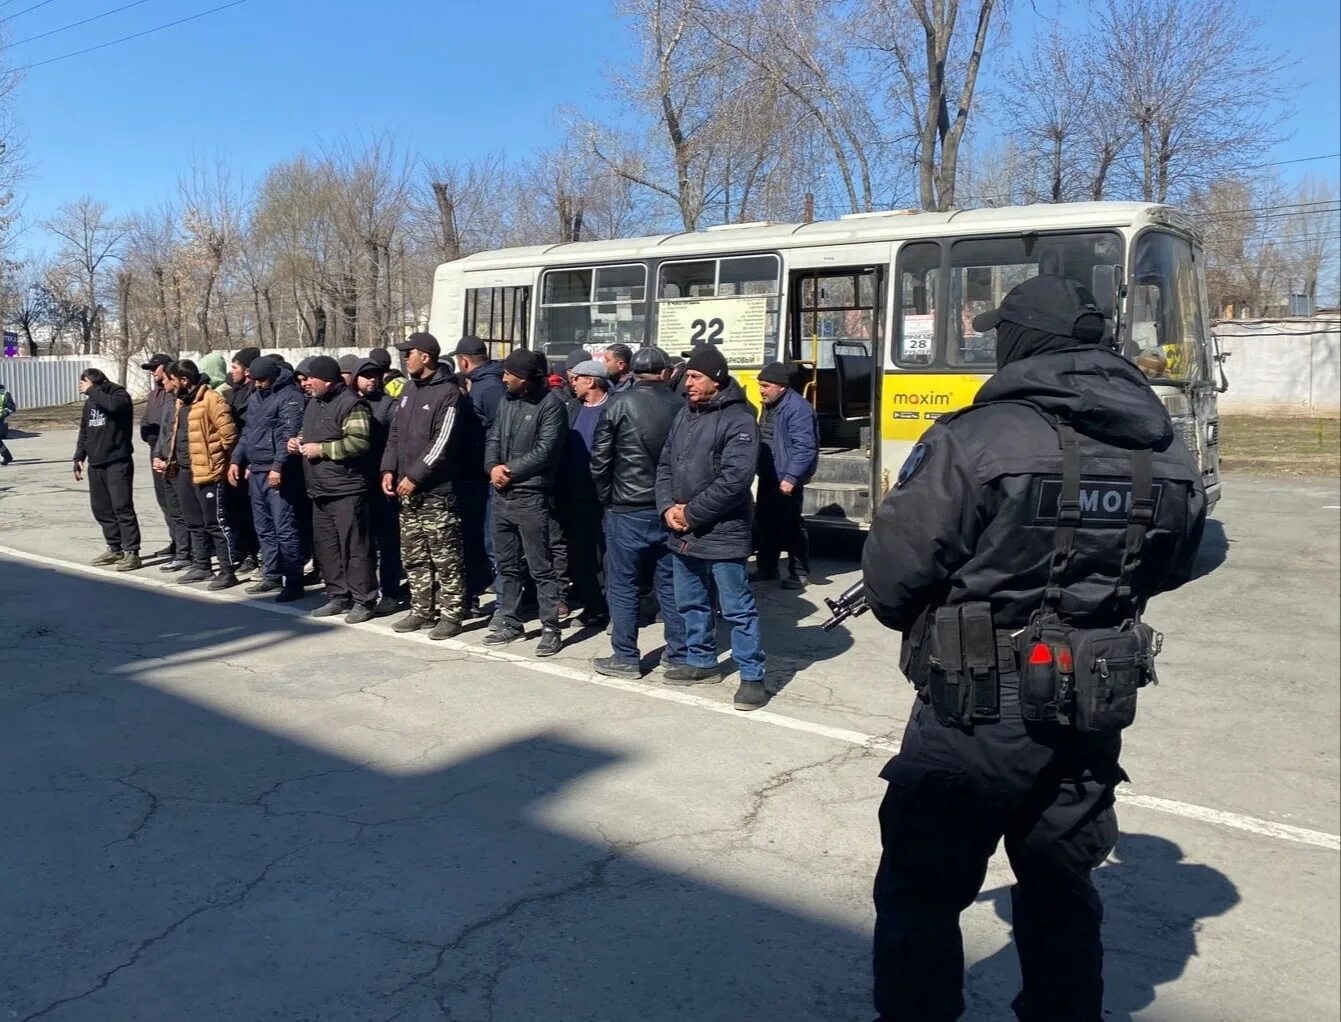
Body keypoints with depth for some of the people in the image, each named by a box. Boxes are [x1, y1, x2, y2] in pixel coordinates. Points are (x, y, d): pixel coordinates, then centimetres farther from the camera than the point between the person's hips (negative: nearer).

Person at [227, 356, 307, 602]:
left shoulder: (290, 397, -10)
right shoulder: (256, 396, 18)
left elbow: (289, 435, -19)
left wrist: (278, 466, -26)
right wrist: (237, 459, 16)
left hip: (278, 473, -9)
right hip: (255, 471, 9)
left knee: (284, 529, -8)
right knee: (264, 528, 14)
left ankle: (294, 582, -3)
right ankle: (272, 576, 23)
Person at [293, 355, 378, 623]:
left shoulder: (350, 404, -13)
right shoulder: (314, 403, 17)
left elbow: (360, 442, -23)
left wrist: (322, 449, -19)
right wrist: (299, 441, 9)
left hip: (346, 490, -10)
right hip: (320, 490, 10)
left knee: (354, 547, -4)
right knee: (325, 546, 14)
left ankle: (363, 601, 3)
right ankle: (338, 596, 24)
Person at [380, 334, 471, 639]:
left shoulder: (448, 393, -11)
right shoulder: (410, 389, 14)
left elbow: (441, 445, -17)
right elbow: (396, 432, 17)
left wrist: (415, 477, -16)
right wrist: (389, 469, 4)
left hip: (436, 491, -8)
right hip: (406, 488, 8)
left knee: (445, 559, -1)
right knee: (414, 556, 14)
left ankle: (451, 614, 7)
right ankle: (422, 611, 24)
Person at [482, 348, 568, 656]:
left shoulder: (550, 404, -10)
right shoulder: (507, 401, 15)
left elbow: (545, 451, -16)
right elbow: (493, 438, 12)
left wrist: (510, 471, -12)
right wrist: (493, 466, -8)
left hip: (532, 498, -8)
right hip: (501, 496, 8)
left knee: (541, 568, -3)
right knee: (507, 565, 15)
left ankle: (550, 629, 3)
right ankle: (509, 622, 26)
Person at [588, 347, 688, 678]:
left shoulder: (620, 404, -7)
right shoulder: (680, 407, 0)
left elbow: (599, 458, -6)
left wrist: (606, 497, 7)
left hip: (628, 510, -3)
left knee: (623, 585, 6)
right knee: (671, 584, 11)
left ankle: (625, 657, 10)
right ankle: (679, 655, 16)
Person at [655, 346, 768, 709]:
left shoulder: (738, 420, -14)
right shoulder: (685, 414, 12)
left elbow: (735, 479, -22)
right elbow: (665, 465, 14)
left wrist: (692, 514, -17)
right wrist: (668, 508, -3)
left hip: (722, 533, -8)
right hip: (682, 533, 8)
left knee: (738, 608, 0)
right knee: (691, 603, 19)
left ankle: (752, 676, 9)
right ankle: (701, 661, 35)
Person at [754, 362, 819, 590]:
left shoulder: (798, 408, -18)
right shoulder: (769, 406, 11)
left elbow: (805, 448, -23)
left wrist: (790, 477, -26)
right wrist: (760, 468, 19)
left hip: (786, 480, -9)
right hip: (768, 477, 9)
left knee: (791, 526, 1)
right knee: (765, 523, 15)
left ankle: (799, 573, 13)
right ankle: (766, 568, 27)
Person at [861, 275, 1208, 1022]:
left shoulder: (976, 439, -20)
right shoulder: (1169, 456, 0)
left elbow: (891, 574, -17)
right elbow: (1167, 572, 14)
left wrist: (929, 621, 4)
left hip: (978, 713, -6)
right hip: (1096, 712, 6)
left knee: (921, 893, 10)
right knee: (1061, 886, 25)